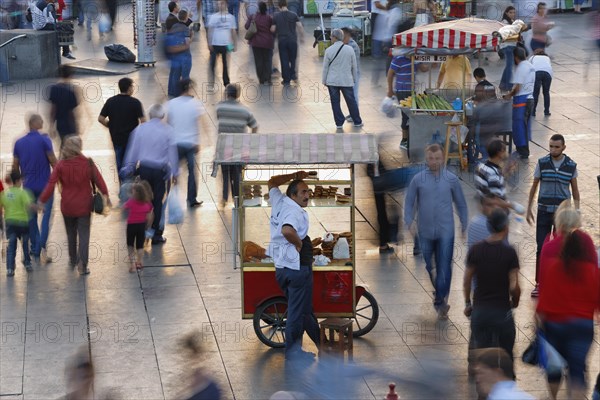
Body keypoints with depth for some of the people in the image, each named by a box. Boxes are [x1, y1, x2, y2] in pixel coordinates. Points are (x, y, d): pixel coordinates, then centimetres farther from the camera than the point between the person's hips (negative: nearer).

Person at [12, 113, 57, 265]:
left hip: (28, 186, 4)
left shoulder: (19, 143, 3)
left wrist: (19, 181, 19)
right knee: (46, 216, 0)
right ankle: (42, 246, -19)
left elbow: (15, 166, 7)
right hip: (45, 185, -4)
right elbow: (53, 162, -10)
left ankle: (35, 253, 14)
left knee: (31, 219, 11)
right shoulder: (44, 140, -11)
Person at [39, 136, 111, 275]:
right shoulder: (88, 163, -11)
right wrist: (106, 195, 10)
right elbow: (99, 180, -4)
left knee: (71, 233, 21)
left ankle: (73, 260, 36)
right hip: (84, 206, -2)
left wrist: (42, 200, -7)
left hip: (67, 206, 2)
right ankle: (83, 264, -11)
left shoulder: (61, 165, -10)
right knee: (84, 235, 2)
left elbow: (51, 184, -13)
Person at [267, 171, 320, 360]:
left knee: (300, 308, 17)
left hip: (281, 266, 9)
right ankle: (293, 352, 7)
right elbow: (287, 230, -39)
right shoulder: (296, 211, -18)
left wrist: (294, 176, 21)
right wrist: (299, 244, -21)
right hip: (297, 266, -9)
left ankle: (320, 341, 29)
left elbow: (272, 182, 26)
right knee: (298, 311, 1)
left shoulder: (279, 202, 6)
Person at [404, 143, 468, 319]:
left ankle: (441, 303, -2)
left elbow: (461, 204, 10)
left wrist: (464, 226, 9)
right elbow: (409, 203, 4)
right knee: (425, 267, 11)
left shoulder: (451, 179, 2)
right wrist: (409, 222, -11)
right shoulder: (418, 179, 1)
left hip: (445, 232, -1)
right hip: (425, 232, 1)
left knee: (444, 268, -8)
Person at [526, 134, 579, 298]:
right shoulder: (542, 163, -2)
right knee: (542, 248, -2)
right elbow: (534, 186, 6)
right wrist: (529, 209, 5)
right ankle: (539, 284, 5)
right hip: (544, 212, 0)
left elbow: (575, 190, 7)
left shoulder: (571, 166, -2)